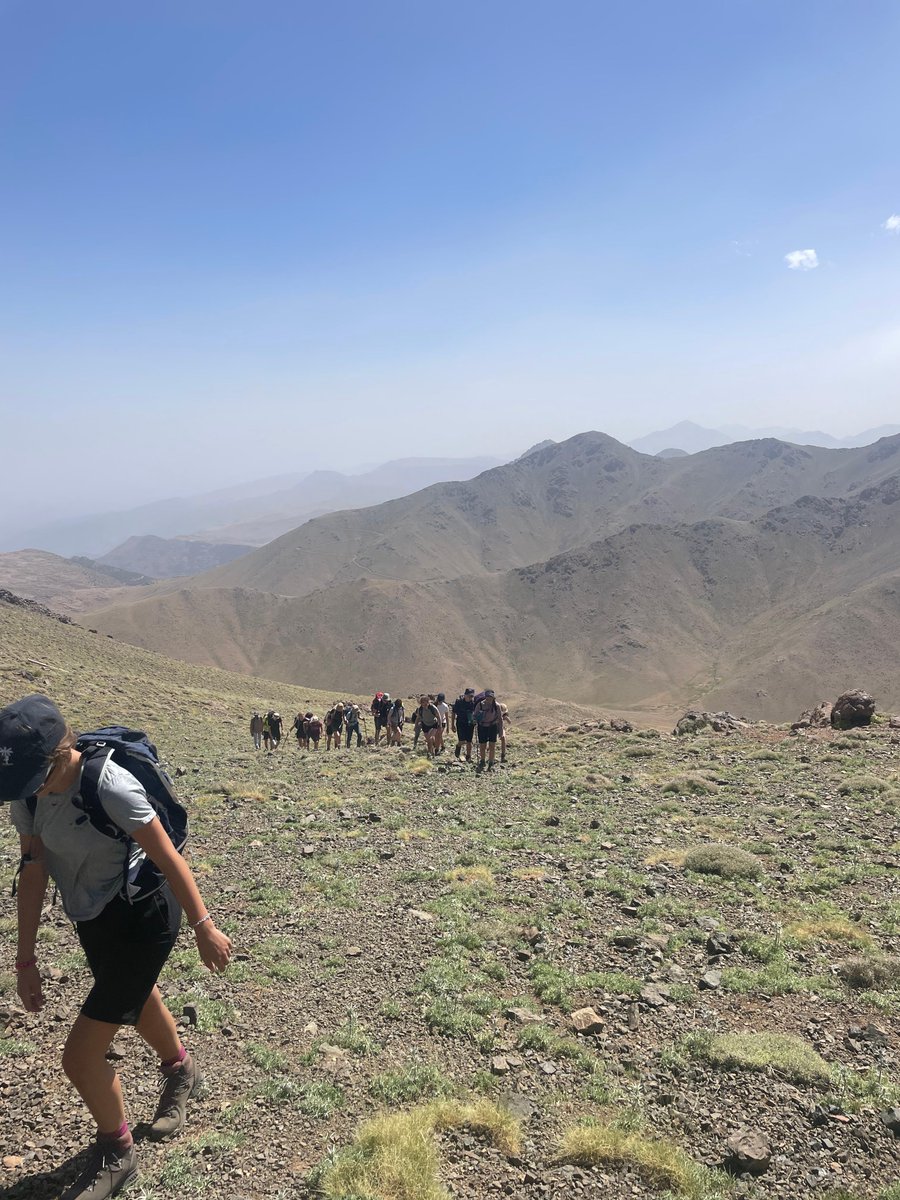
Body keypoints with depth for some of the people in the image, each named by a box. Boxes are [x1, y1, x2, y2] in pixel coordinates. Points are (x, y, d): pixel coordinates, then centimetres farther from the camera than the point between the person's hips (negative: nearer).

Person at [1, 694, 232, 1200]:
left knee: (81, 1057, -5)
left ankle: (115, 1156, 25)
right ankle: (181, 1071, 61)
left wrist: (204, 928, -18)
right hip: (92, 920, 7)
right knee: (137, 1001, 30)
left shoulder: (109, 787, -33)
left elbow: (169, 860, -25)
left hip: (142, 919, -7)